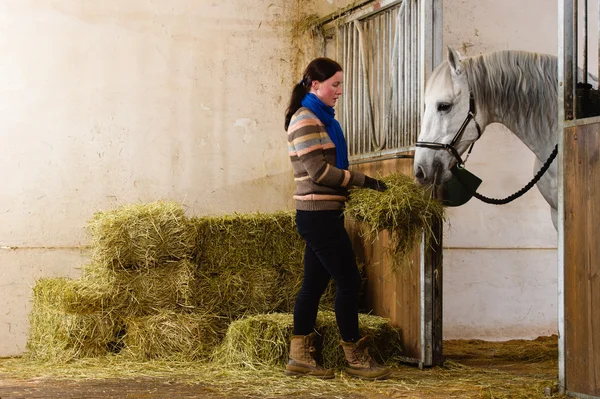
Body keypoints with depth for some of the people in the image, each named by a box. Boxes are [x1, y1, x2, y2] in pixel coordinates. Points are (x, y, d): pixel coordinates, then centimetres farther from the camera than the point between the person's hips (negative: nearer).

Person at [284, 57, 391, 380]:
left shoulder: (321, 119, 17)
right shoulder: (306, 120, -13)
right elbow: (318, 170, -19)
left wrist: (353, 185, 8)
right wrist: (363, 181, -16)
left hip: (321, 214, 10)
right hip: (318, 214, -10)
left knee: (314, 283, 10)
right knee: (348, 281, -4)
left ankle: (300, 356, 15)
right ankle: (356, 358, 4)